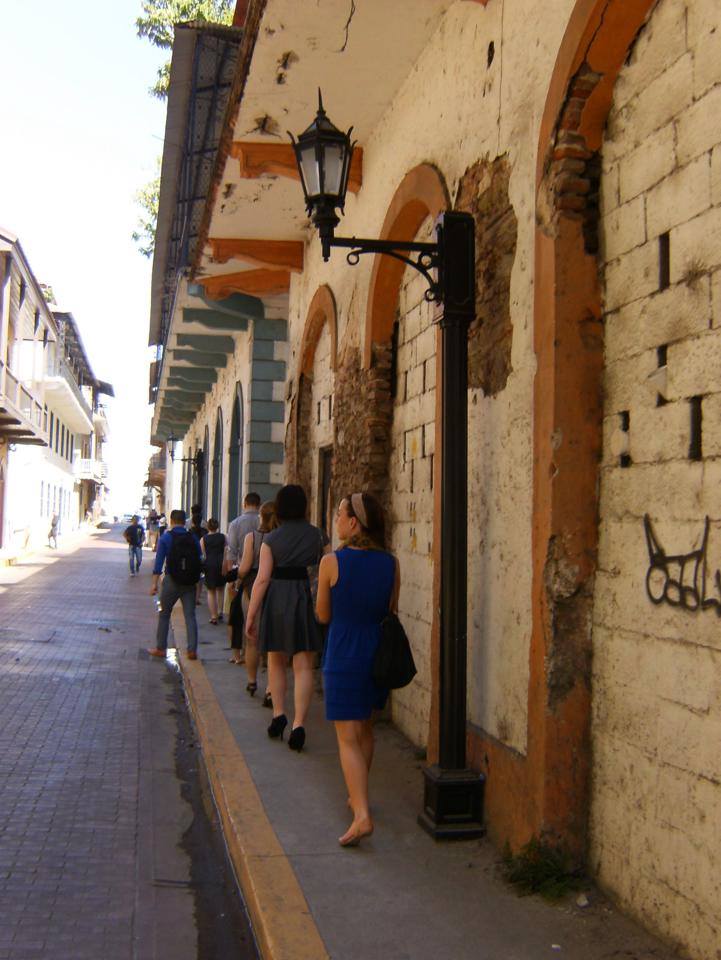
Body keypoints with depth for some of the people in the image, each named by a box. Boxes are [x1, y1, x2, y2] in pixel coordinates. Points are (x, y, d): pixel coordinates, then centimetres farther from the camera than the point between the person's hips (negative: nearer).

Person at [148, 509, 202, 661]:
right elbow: (199, 561, 6)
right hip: (190, 583, 2)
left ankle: (160, 648, 17)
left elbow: (159, 562, -8)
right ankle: (192, 649, -4)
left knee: (164, 614, 12)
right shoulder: (193, 539, 5)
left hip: (171, 581, -2)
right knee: (190, 615, 3)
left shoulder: (165, 538, -3)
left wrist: (154, 583, -8)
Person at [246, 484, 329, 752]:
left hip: (277, 601, 0)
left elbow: (262, 579, -7)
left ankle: (278, 714, 13)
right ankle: (298, 723, -5)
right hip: (308, 600, 1)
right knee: (303, 666, 3)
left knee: (276, 662, 19)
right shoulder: (318, 536, 3)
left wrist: (251, 615, -3)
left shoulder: (271, 540, -3)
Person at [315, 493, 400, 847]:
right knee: (365, 729, 23)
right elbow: (390, 612, 6)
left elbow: (323, 615, -4)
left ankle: (362, 815, -13)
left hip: (343, 658, -5)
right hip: (378, 654, 5)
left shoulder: (332, 562, -14)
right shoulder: (391, 564, -3)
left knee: (348, 738, -1)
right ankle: (358, 797, 37)